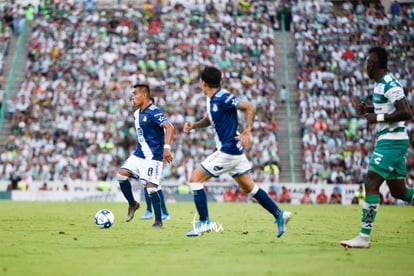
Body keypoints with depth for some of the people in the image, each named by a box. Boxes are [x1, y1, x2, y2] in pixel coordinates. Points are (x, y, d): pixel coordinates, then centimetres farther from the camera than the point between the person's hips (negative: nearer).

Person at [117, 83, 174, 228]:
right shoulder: (137, 113, 12)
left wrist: (167, 148, -37)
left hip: (153, 157, -8)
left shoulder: (154, 112, -16)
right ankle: (132, 204, 14)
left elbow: (169, 127, -28)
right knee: (121, 174, -6)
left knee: (151, 187, -11)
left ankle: (158, 221, 4)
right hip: (138, 154, 8)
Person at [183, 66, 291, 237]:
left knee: (195, 179, -5)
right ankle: (279, 214, 17)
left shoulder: (223, 98, -18)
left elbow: (250, 108, -18)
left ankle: (204, 222, -3)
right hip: (234, 150, 9)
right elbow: (210, 119, 24)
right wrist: (193, 125, 7)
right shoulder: (211, 99, 9)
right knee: (248, 187, 14)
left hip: (228, 151, -9)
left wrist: (247, 132, -20)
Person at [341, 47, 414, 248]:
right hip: (390, 141, 10)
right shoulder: (380, 84, 13)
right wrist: (368, 109, 11)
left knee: (371, 184, -12)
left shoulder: (389, 84, -16)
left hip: (391, 141, -10)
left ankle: (364, 237, -10)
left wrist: (378, 117, -20)